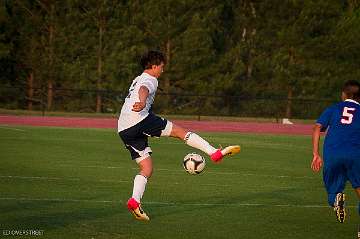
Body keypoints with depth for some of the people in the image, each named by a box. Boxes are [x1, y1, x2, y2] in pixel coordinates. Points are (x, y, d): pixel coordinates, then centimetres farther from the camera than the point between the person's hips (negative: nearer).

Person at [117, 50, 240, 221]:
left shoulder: (137, 80, 32)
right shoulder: (149, 80, 2)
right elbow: (144, 90, -23)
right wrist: (142, 102, -45)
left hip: (124, 130, 9)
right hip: (140, 119, -9)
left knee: (147, 168, 7)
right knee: (180, 131, -2)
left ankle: (135, 201, -12)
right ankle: (215, 153, -6)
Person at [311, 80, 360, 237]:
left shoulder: (333, 109, 21)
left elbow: (317, 128, 8)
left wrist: (316, 155, 8)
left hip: (332, 154, 1)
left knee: (333, 190, 14)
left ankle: (337, 198, -22)